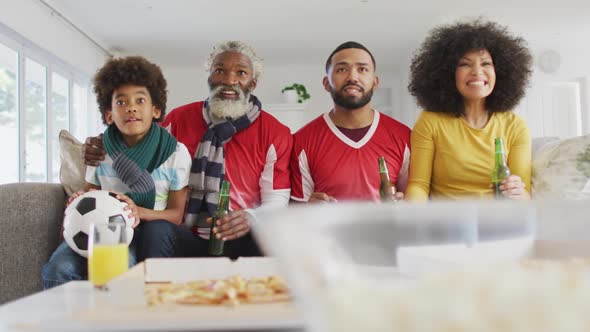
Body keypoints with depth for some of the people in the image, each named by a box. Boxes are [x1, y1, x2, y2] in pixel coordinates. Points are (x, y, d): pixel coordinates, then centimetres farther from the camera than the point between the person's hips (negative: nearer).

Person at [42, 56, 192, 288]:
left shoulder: (176, 153, -4)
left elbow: (176, 214, -4)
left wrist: (140, 212, -25)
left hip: (154, 228, -1)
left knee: (157, 230, -38)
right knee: (59, 268, -28)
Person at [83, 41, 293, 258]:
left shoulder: (275, 133, 1)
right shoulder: (180, 118, 10)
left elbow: (277, 199, -3)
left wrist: (250, 218, -26)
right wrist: (105, 152, -1)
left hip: (241, 241, -3)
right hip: (183, 238, 3)